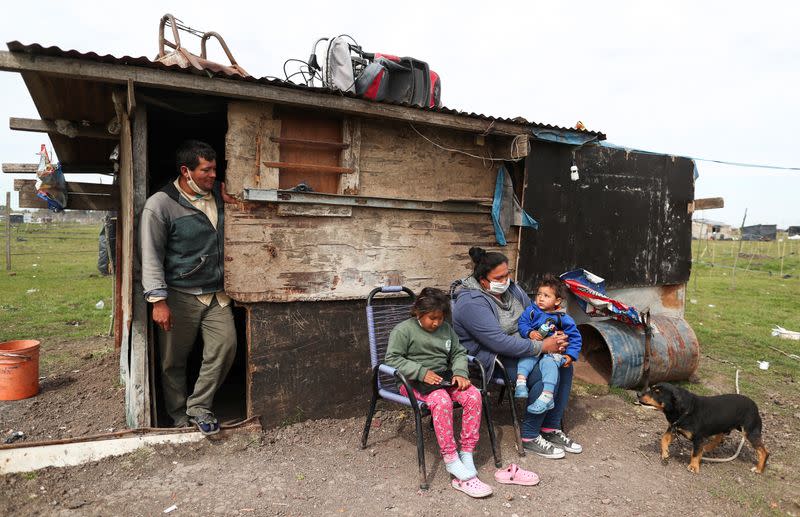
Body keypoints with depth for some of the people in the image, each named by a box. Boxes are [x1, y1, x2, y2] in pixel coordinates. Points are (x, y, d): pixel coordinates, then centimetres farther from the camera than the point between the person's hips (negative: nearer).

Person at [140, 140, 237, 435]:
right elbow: (151, 256, -10)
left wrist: (232, 200, 5)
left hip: (216, 294, 5)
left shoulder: (218, 194, 7)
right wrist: (158, 300, -16)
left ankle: (199, 407, 15)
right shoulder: (160, 205, -8)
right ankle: (179, 415, 28)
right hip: (180, 296, -4)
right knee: (174, 360, 6)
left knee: (225, 346, -3)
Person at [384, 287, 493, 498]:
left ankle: (466, 455, -16)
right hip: (415, 381, -5)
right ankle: (452, 462, -26)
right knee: (442, 401, -36)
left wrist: (460, 372, -6)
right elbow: (392, 359, -11)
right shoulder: (403, 330, -6)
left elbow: (458, 352, 15)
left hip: (443, 376, 6)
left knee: (473, 395, -22)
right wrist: (422, 372, -19)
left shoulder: (445, 328, 11)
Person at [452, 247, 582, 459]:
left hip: (518, 348, 9)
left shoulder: (510, 287, 3)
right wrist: (542, 346, -26)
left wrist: (555, 336, -10)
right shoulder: (472, 303, -25)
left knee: (564, 366, -3)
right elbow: (500, 343, -30)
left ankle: (551, 430, 8)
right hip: (492, 359, -9)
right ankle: (530, 438, -6)